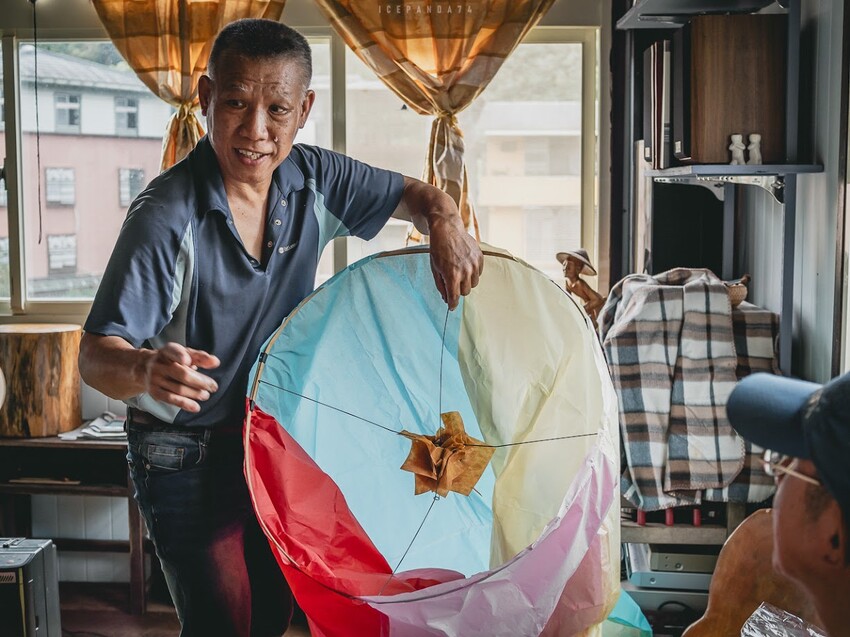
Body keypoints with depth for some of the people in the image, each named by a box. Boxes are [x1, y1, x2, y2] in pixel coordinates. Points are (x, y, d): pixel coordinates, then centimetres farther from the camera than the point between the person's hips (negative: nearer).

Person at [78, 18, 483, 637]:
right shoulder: (167, 217, -25)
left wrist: (446, 222, -17)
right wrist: (145, 369, -50)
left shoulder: (312, 179, -8)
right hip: (186, 454, -5)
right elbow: (97, 354, -27)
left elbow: (412, 193, 6)